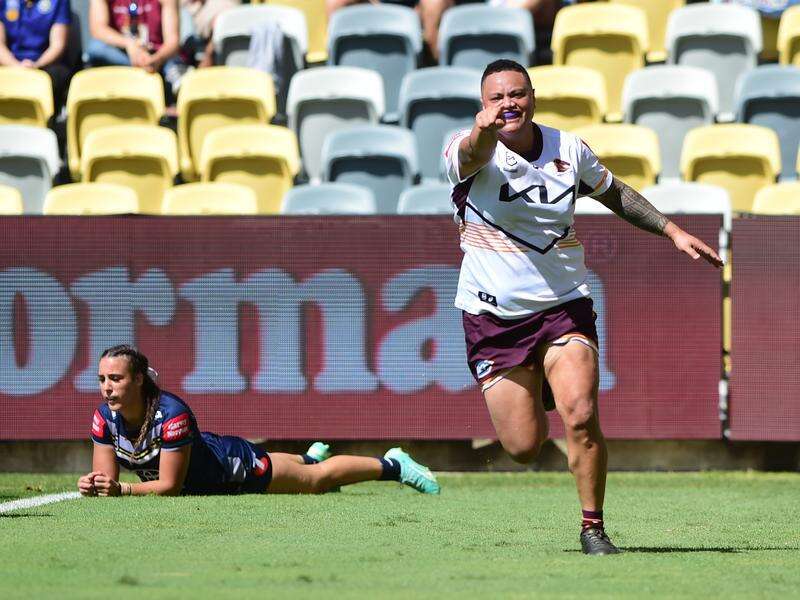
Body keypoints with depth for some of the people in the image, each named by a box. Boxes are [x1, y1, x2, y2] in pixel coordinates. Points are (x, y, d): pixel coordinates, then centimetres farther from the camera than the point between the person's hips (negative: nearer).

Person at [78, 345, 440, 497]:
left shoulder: (172, 413, -41)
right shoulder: (105, 416, -24)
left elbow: (169, 485, -37)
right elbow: (106, 475, -17)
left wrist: (122, 490, -48)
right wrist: (93, 486, -40)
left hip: (237, 467, -6)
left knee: (318, 479, 15)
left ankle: (391, 465, 37)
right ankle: (310, 456, 69)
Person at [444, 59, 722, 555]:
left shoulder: (569, 149, 2)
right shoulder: (470, 150, -12)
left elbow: (614, 193, 21)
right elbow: (473, 156, -38)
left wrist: (672, 231, 14)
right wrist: (482, 132, -63)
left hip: (564, 307, 2)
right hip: (494, 315, -1)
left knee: (581, 418, -21)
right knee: (524, 448, 0)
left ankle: (593, 527, -4)